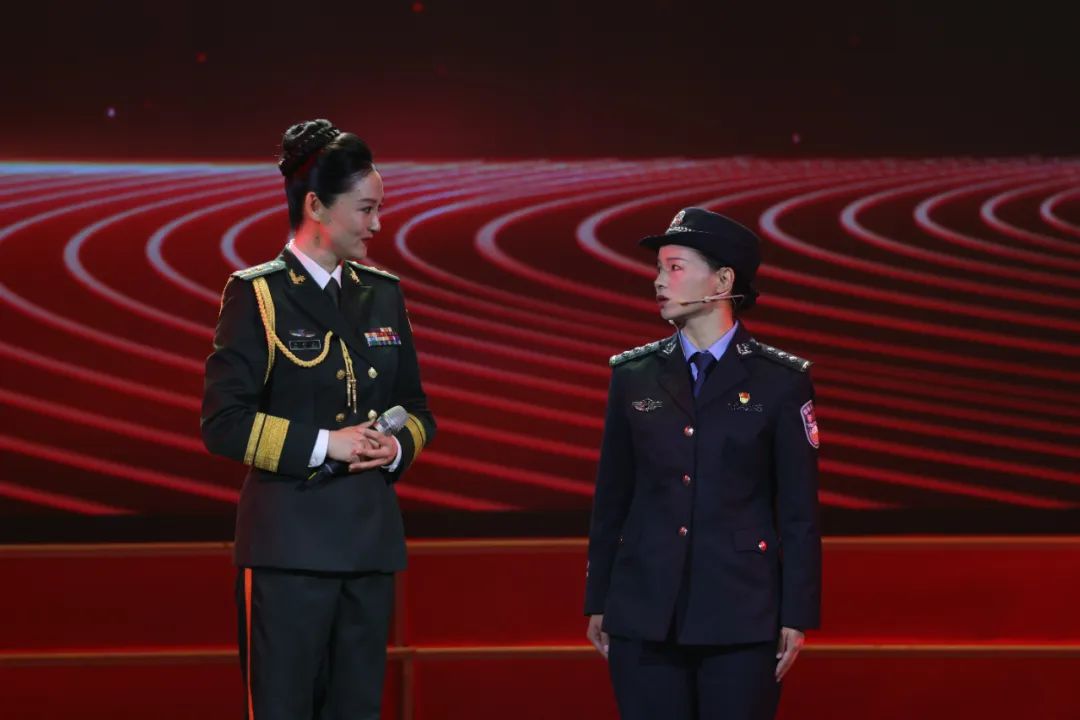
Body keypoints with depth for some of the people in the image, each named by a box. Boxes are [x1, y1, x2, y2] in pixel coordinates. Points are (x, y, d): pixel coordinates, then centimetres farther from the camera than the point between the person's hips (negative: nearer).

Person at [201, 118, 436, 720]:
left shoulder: (383, 294, 13)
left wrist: (398, 448, -2)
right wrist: (323, 445, -15)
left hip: (372, 535, 6)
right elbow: (224, 422, -10)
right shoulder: (258, 294, -4)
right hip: (290, 537, -5)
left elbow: (415, 406, 20)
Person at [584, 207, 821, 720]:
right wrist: (597, 603, 9)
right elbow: (610, 499, 11)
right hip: (645, 614, 2)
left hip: (742, 618, -2)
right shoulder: (634, 375, 8)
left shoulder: (780, 381, 0)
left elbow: (799, 510, 0)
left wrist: (797, 616, -5)